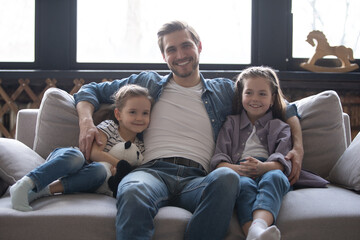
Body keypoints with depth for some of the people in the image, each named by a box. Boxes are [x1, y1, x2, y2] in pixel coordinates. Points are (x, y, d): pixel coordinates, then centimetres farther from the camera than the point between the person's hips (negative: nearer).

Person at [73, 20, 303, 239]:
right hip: (153, 170, -1)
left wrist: (297, 146, 9)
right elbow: (91, 90, 29)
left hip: (197, 178, 1)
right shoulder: (149, 83, 23)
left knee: (227, 177, -38)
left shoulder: (224, 90, 23)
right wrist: (86, 121, 7)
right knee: (133, 193, -40)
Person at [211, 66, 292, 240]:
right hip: (239, 174, 0)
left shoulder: (280, 127, 27)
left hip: (271, 171, 0)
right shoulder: (231, 124, 29)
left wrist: (264, 166, -19)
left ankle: (259, 226, -66)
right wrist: (233, 168, -13)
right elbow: (218, 158, 13)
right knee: (245, 184, -37)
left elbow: (283, 161, 7)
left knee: (274, 177, -37)